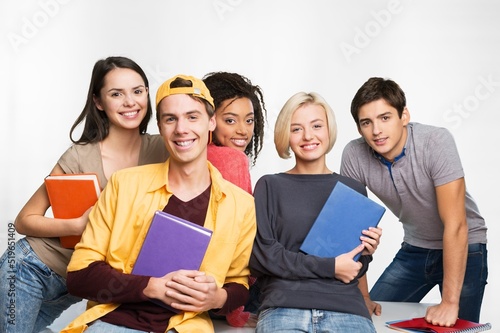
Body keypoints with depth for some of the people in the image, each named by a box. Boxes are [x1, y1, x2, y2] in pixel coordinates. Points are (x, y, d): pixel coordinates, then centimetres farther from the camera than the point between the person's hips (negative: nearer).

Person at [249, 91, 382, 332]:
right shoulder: (270, 186, 8)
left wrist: (365, 255, 0)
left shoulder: (354, 190, 15)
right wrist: (329, 267, -5)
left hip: (346, 309, 2)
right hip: (283, 308, -2)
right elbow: (259, 255, -3)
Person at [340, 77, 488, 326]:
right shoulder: (354, 155, -18)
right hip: (414, 249, 3)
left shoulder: (436, 141, -28)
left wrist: (450, 302, -29)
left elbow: (456, 225, -29)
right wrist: (362, 295, -11)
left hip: (463, 247, -3)